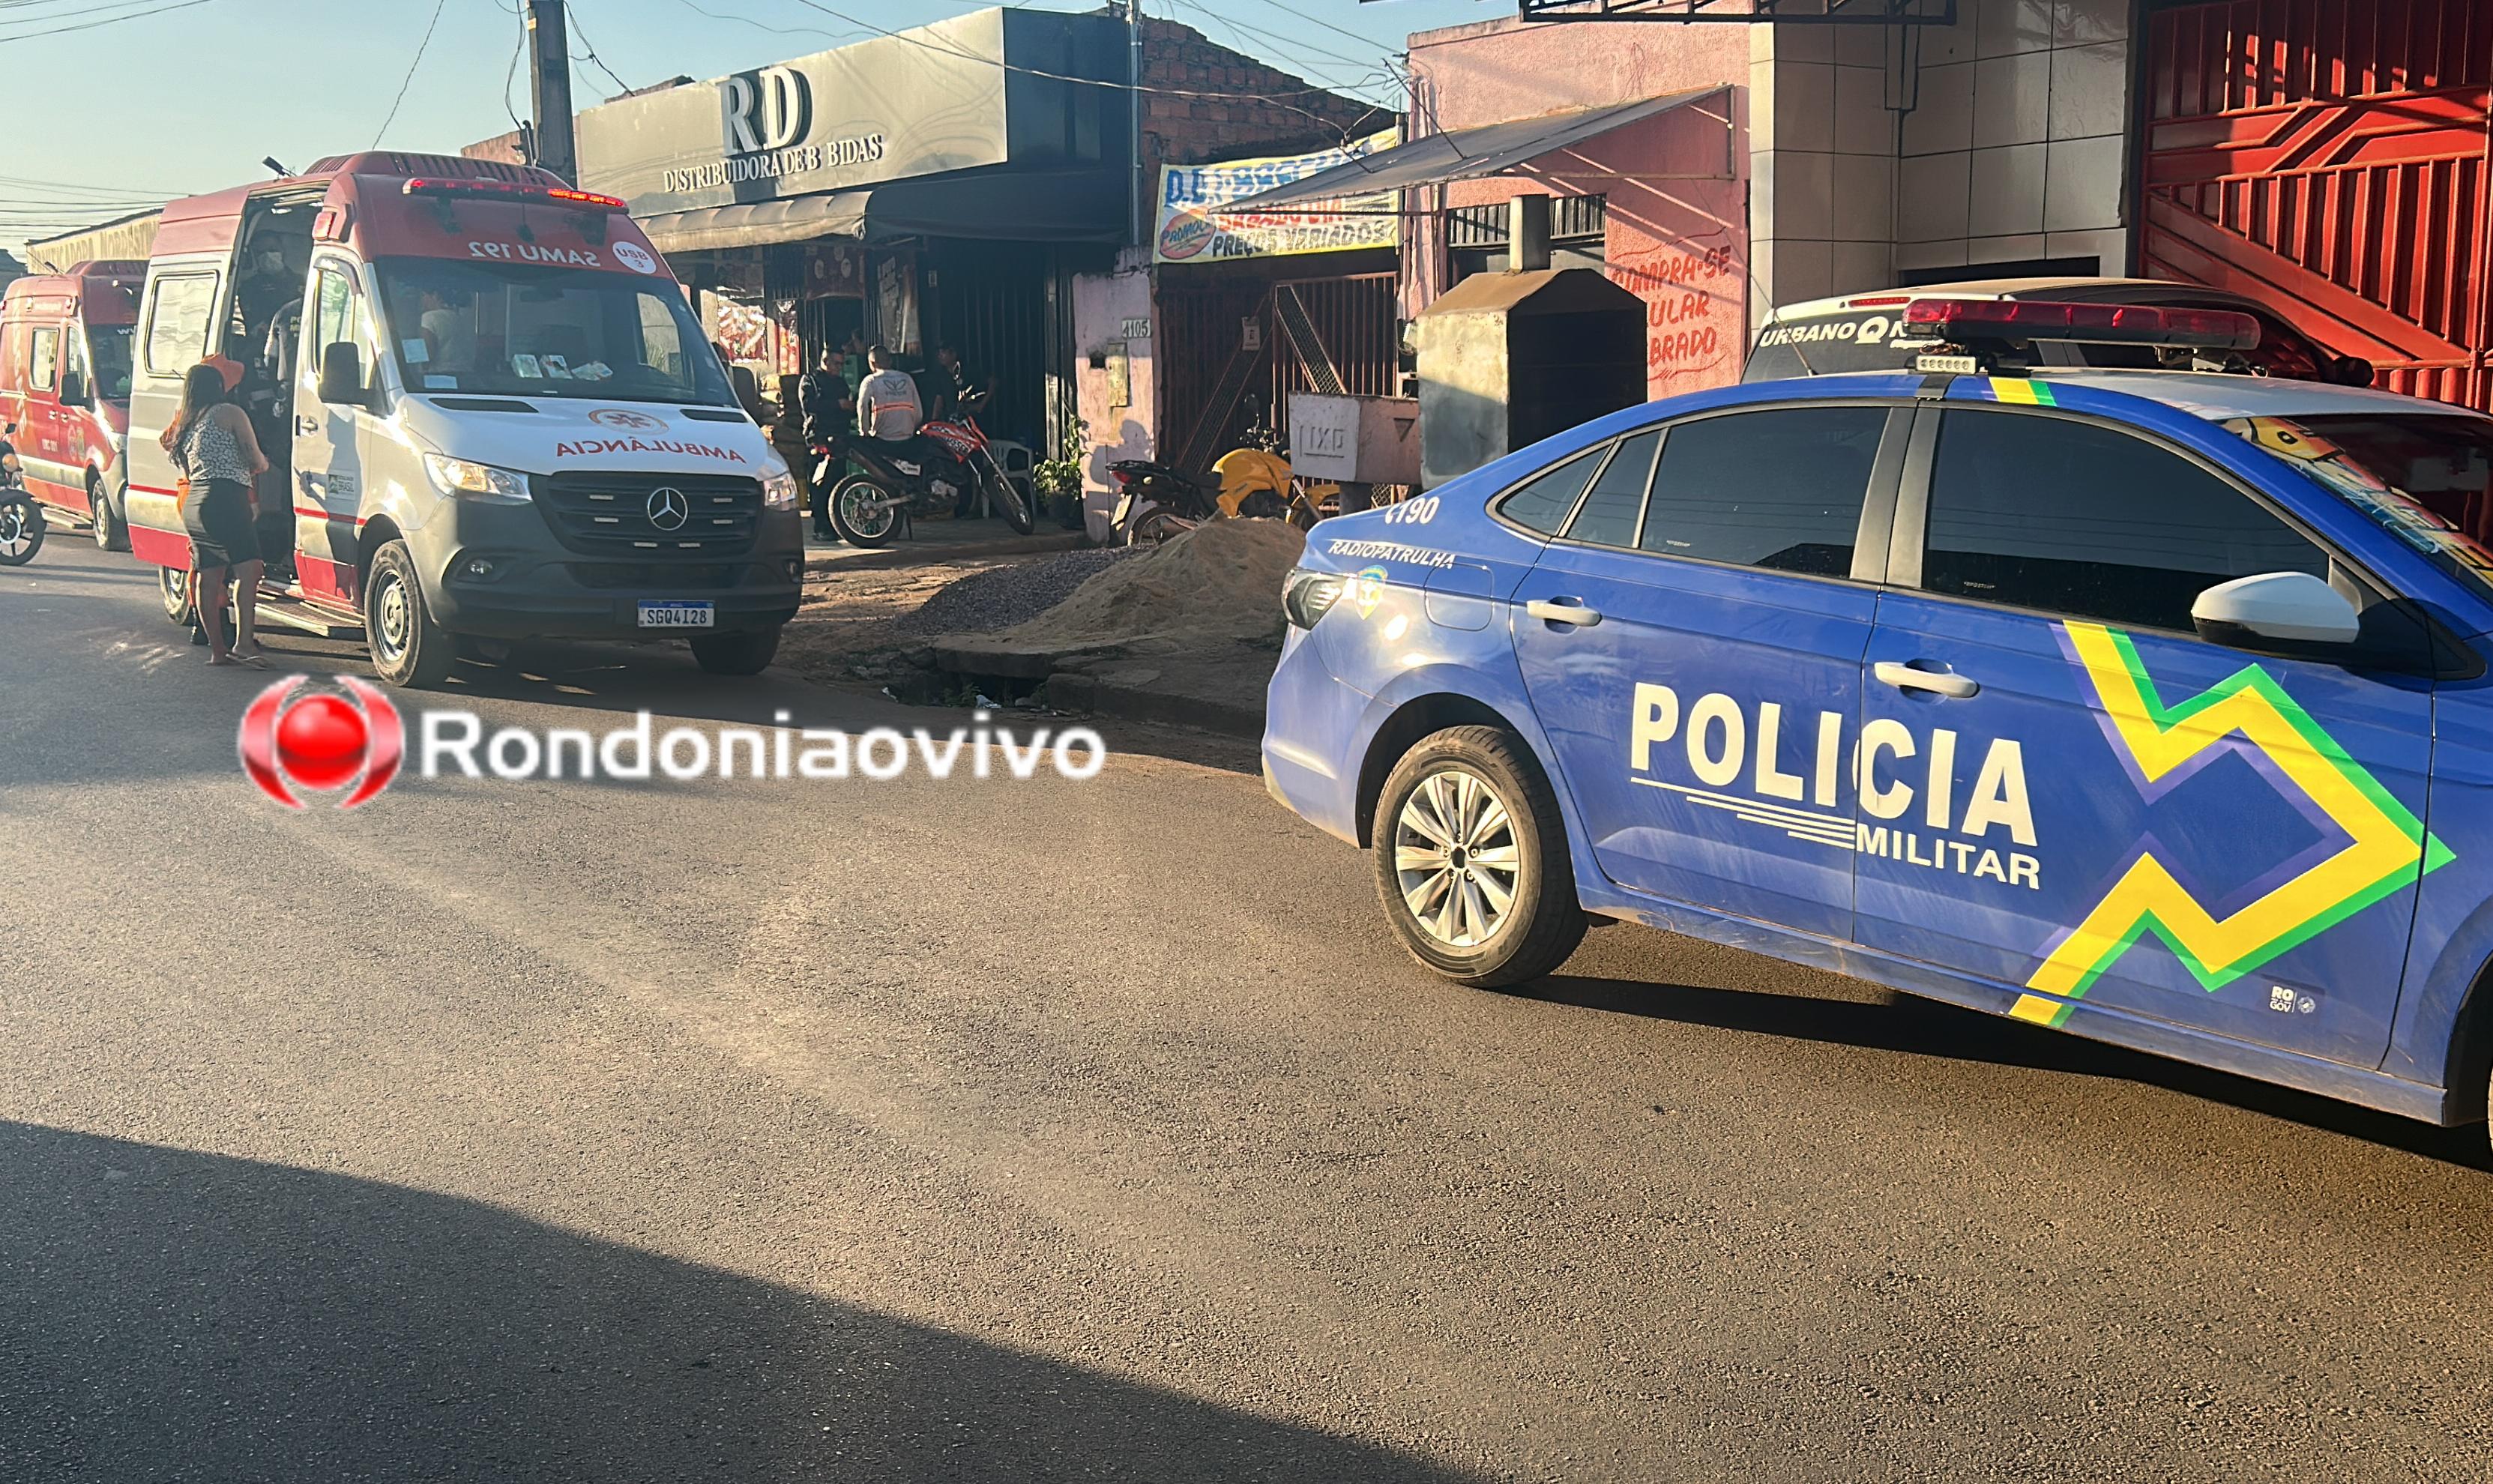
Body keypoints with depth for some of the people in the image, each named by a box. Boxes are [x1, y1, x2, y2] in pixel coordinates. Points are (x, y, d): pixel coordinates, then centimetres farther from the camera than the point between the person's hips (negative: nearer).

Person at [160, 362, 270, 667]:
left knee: (207, 577, 8)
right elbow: (255, 460, 0)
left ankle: (217, 649, 9)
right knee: (249, 569, -13)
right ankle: (244, 643, -24)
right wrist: (263, 464, 22)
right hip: (224, 501, -9)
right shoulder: (229, 413, 1)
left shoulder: (183, 423, 23)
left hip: (193, 503, 9)